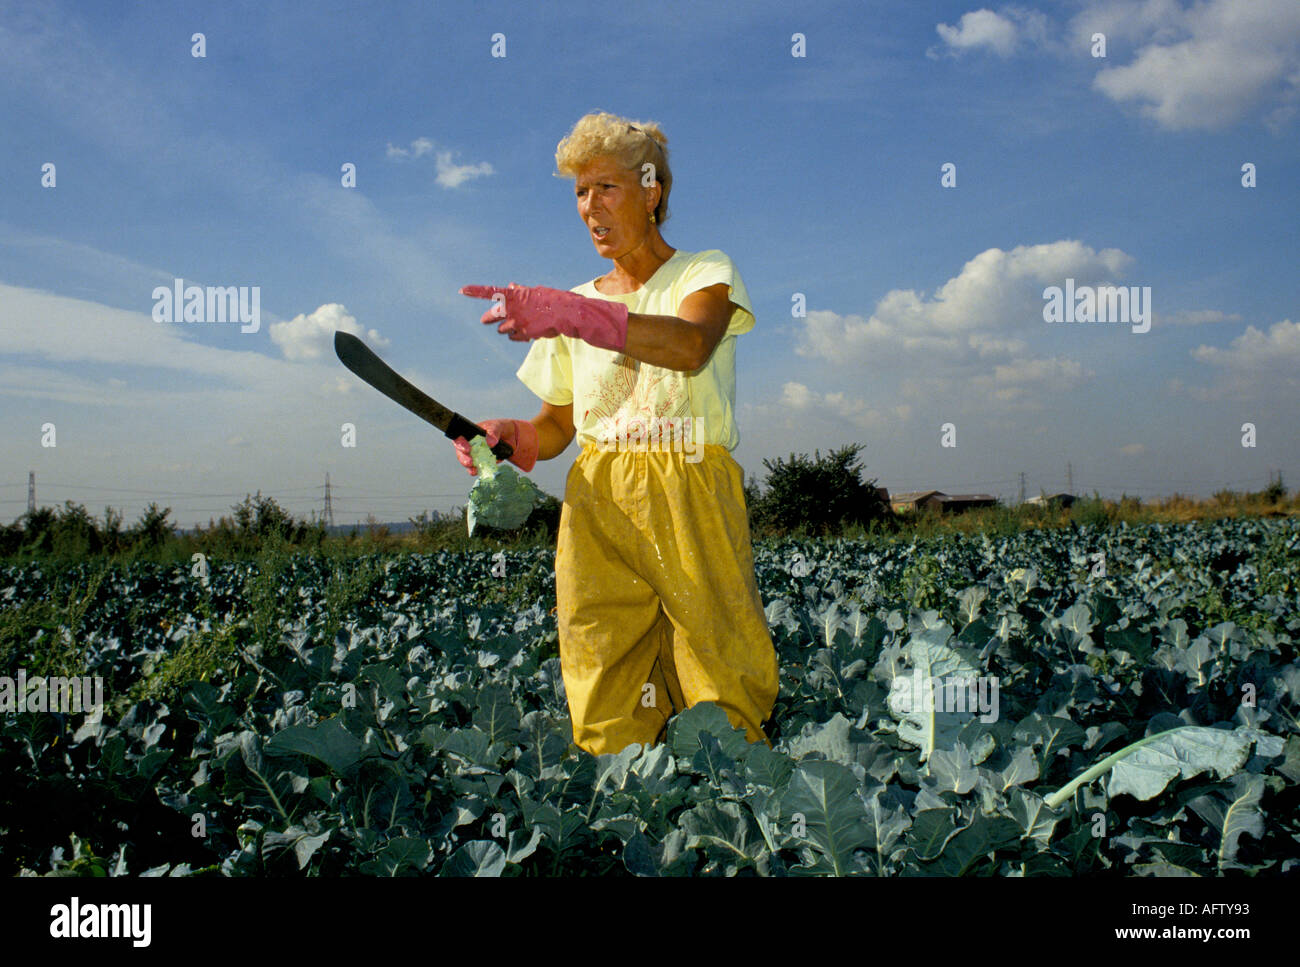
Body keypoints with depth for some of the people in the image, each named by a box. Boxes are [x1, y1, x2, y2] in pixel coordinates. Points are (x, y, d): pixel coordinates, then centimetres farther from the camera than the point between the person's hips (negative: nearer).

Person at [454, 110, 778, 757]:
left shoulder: (704, 273, 5)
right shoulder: (580, 303, 18)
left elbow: (690, 345, -20)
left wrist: (567, 313, -31)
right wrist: (507, 438, -2)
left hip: (693, 498, -3)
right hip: (598, 507, 3)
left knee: (723, 698, -7)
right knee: (607, 720, -3)